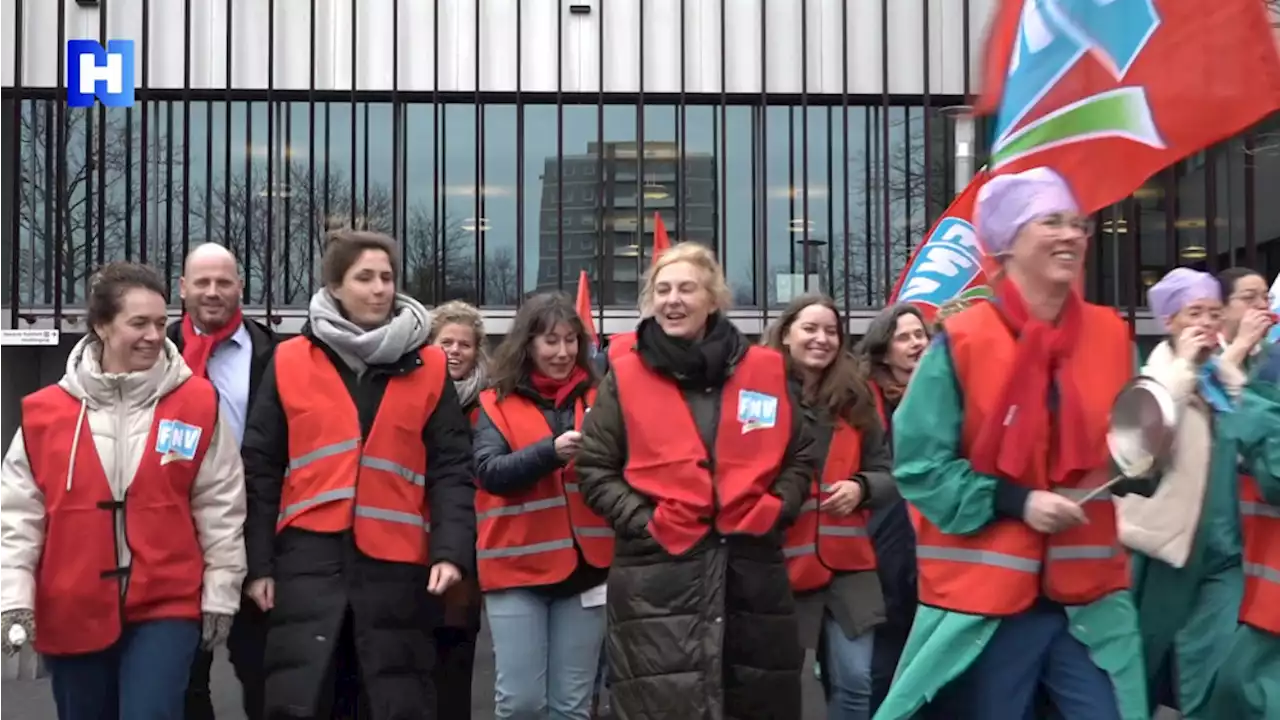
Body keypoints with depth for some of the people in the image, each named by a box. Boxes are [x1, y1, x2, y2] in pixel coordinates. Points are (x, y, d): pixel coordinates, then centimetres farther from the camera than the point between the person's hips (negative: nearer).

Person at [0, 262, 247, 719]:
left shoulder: (199, 403, -5)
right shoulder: (45, 411, -2)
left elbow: (220, 507, 0)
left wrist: (220, 593, 2)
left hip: (166, 606, -2)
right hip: (71, 613, 2)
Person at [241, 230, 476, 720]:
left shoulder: (429, 368, 5)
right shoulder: (290, 362, 5)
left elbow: (452, 469, 3)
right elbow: (261, 470, 6)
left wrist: (452, 549, -10)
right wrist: (258, 562, 1)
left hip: (397, 564, 0)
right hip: (309, 559, 0)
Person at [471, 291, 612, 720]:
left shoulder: (595, 398, 8)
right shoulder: (496, 403, 3)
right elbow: (490, 472, -10)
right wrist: (551, 451, -24)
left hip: (585, 565, 2)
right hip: (518, 567, -2)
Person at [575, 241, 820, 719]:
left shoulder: (764, 370, 6)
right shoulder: (625, 376, 2)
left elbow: (802, 456, 14)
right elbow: (594, 468, 4)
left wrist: (777, 508, -2)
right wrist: (640, 520, -8)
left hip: (753, 569, 2)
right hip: (657, 576, -2)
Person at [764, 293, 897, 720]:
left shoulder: (857, 397, 9)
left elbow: (888, 474, 12)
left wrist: (861, 487, -7)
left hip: (846, 561, 3)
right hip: (783, 561, -3)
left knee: (853, 682, 2)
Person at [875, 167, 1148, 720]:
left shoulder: (1112, 336, 4)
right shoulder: (961, 343, -9)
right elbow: (920, 465, -9)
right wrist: (1015, 502, -17)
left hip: (1090, 594, 4)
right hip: (984, 596, -3)